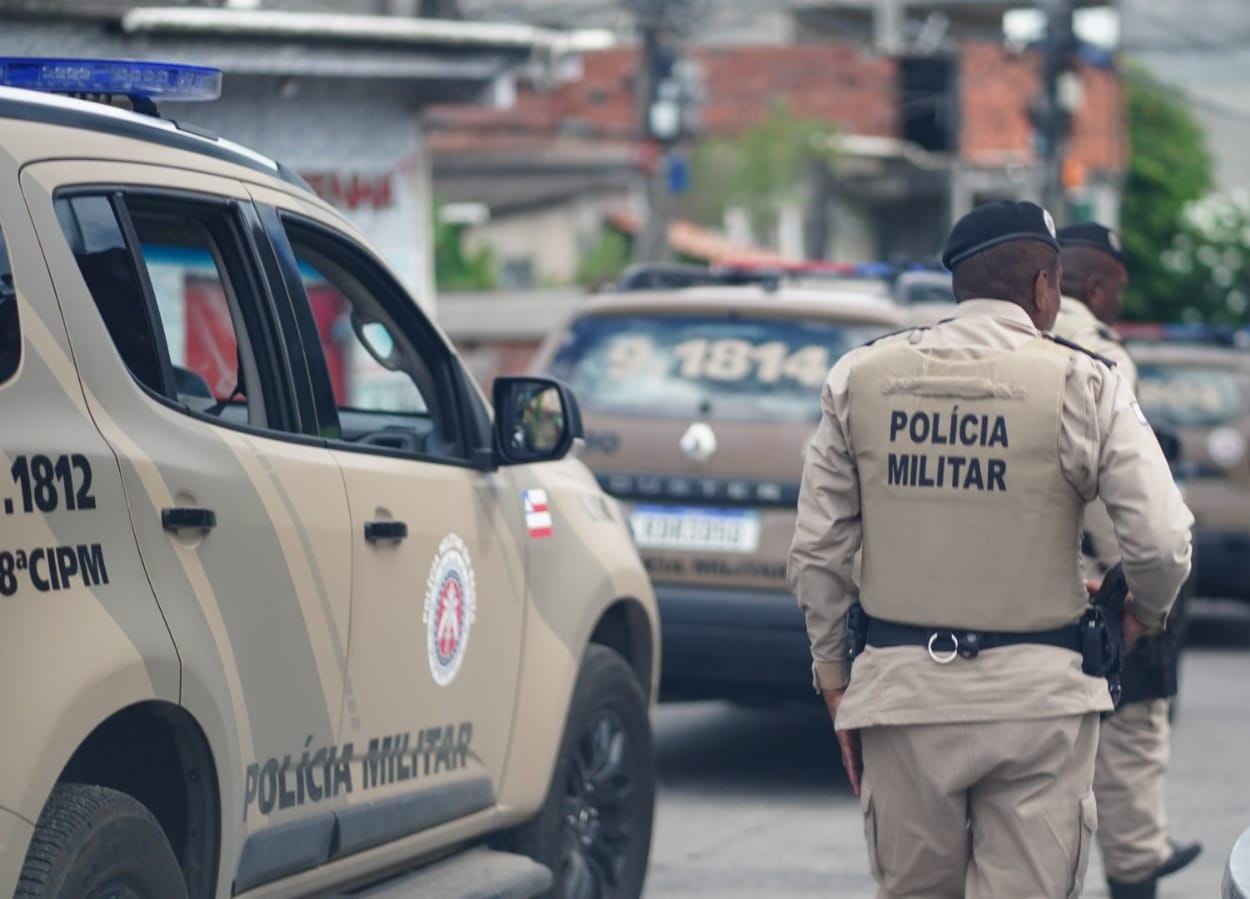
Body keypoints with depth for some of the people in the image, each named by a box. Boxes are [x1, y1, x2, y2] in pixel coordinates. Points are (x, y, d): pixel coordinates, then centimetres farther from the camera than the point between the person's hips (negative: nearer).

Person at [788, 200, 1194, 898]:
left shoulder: (862, 377, 5)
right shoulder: (1082, 384, -5)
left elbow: (817, 549, 7)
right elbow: (1162, 542, -10)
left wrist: (834, 676, 16)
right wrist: (1146, 612, 12)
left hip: (902, 685, 3)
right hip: (1036, 694, -3)